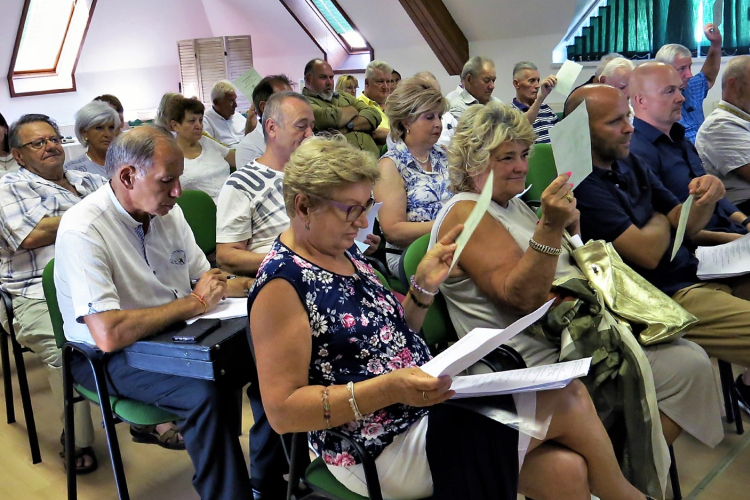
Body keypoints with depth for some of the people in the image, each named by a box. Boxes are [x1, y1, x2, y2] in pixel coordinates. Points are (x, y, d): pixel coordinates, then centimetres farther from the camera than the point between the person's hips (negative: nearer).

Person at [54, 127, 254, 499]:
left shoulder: (167, 212, 2)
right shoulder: (83, 230, -21)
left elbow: (206, 280, 13)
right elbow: (108, 334, -31)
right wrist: (192, 303, -22)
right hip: (106, 357, -7)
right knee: (206, 393, -31)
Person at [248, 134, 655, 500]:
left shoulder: (342, 251, 8)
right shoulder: (282, 284, -17)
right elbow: (281, 410, -20)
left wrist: (423, 287, -4)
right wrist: (389, 389, -28)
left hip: (425, 406, 8)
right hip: (384, 449, -8)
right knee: (569, 401, -8)